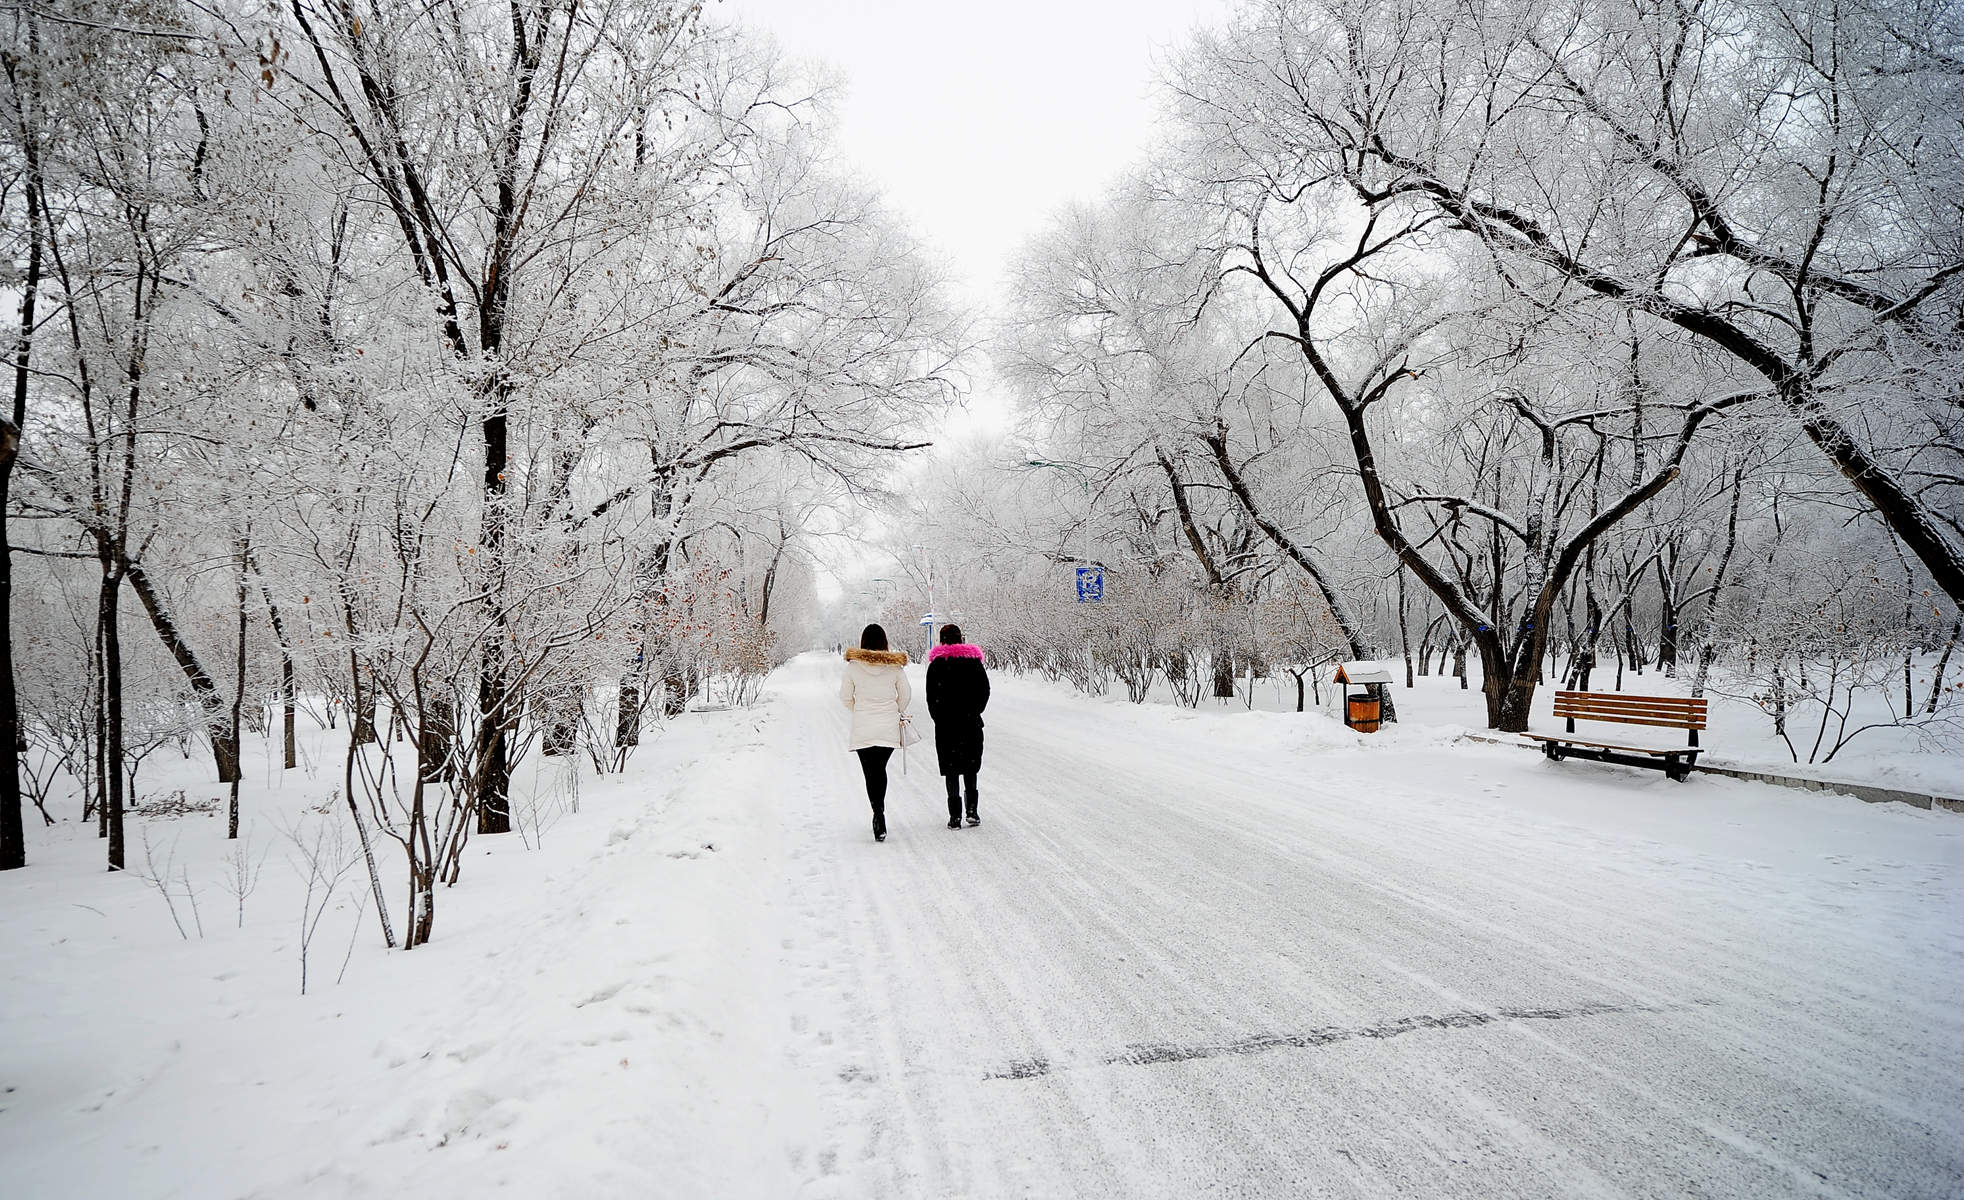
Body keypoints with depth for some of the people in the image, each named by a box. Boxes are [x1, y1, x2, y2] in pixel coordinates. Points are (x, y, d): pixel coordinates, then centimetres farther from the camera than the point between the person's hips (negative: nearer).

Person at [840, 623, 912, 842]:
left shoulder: (853, 665, -4)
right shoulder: (895, 666, -3)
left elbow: (845, 695, 3)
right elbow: (906, 695, 4)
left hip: (862, 728, -1)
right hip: (888, 728, 2)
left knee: (871, 773, 3)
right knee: (881, 770, 18)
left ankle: (879, 814, -10)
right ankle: (879, 812, 25)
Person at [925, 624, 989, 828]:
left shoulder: (936, 664, -2)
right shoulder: (973, 661, 2)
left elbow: (931, 697, -4)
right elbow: (985, 690, 2)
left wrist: (939, 719, 7)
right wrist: (974, 713, 11)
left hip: (946, 725, -1)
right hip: (971, 723, 2)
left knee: (951, 769, 4)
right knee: (970, 767, 15)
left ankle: (955, 815, 0)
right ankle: (972, 810, 6)